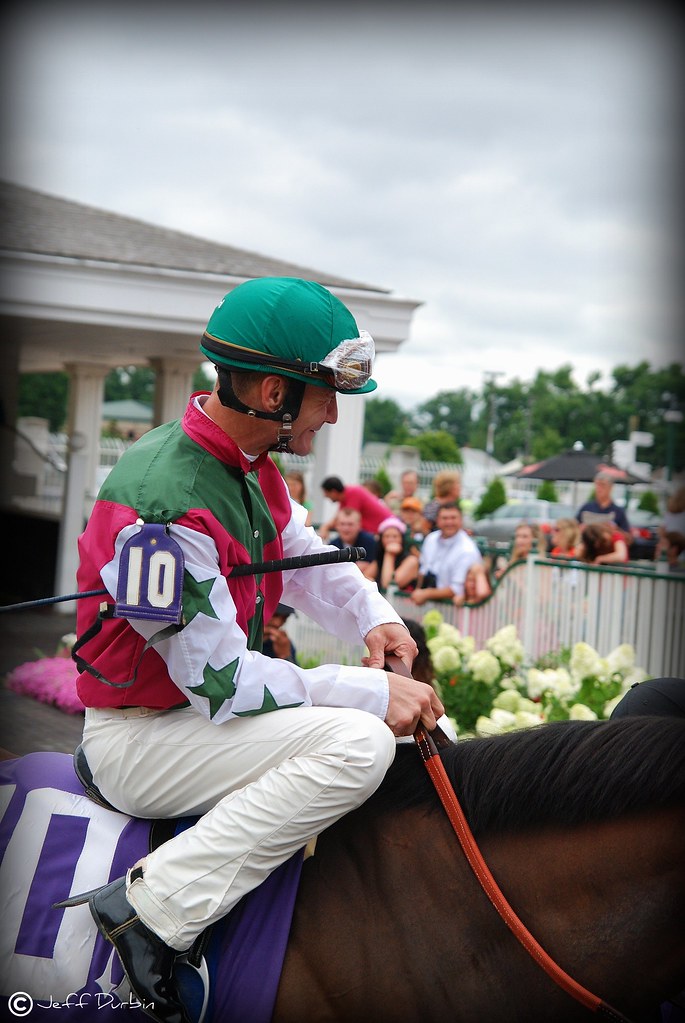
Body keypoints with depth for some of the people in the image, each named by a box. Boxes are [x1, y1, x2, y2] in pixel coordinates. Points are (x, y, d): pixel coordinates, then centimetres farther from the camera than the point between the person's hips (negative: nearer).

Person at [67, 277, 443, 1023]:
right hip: (140, 738, -10)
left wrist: (373, 618, -1)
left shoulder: (249, 468, 3)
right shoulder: (166, 502, -28)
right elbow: (220, 680, -26)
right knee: (360, 742, -28)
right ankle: (154, 908, -22)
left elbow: (304, 557, 18)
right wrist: (370, 694, -23)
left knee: (413, 711, 12)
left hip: (206, 701, 10)